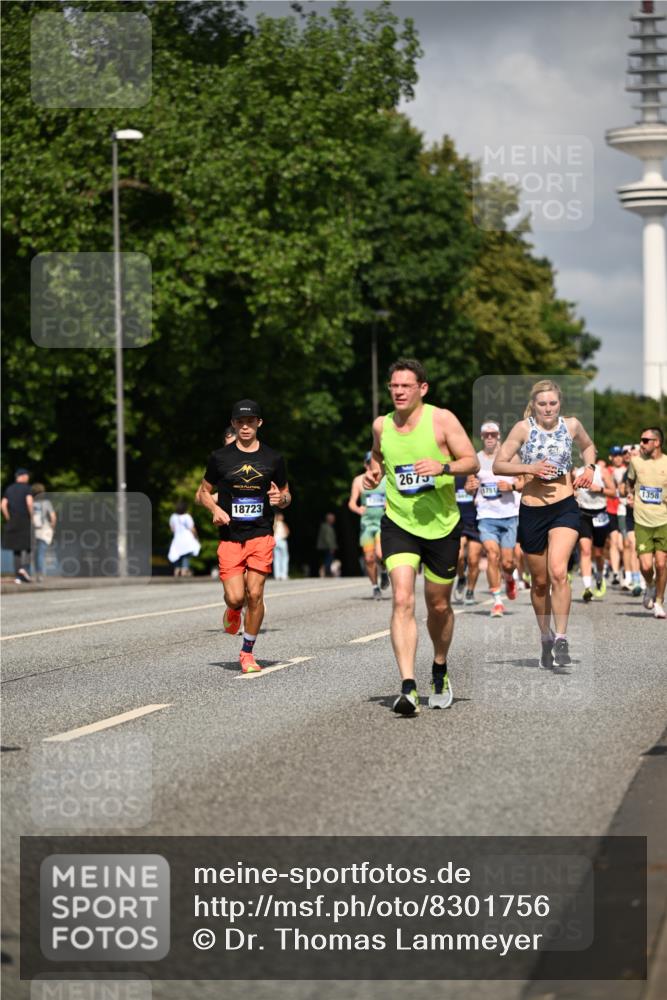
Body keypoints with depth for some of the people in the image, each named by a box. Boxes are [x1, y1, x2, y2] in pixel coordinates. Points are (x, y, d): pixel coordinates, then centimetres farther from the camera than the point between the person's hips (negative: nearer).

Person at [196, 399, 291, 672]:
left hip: (261, 536, 0)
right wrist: (215, 509, -7)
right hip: (229, 537, 0)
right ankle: (233, 611, 28)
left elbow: (286, 494, 16)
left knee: (255, 594, -8)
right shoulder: (220, 457, 4)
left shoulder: (273, 458, 6)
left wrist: (281, 499, -8)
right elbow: (203, 492, 14)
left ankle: (248, 652, 8)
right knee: (235, 597, -11)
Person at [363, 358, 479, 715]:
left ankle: (440, 671, 40)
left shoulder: (441, 419, -7)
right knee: (403, 600, -18)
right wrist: (373, 472, 2)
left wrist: (443, 467, -26)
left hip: (441, 525, -1)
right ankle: (408, 687, -26)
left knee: (438, 606, 12)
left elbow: (472, 462, -7)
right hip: (398, 524, 1)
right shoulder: (381, 425, 3)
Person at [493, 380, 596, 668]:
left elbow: (588, 446, 25)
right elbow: (498, 465, -4)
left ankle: (561, 639, -16)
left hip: (565, 507, 0)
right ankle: (546, 638, 30)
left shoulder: (571, 425, 3)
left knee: (558, 572, -20)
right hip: (532, 511, 0)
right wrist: (529, 468, -18)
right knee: (540, 581, 11)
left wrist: (589, 467, 5)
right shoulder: (524, 428, -4)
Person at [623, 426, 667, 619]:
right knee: (646, 565, -8)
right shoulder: (636, 461, 4)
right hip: (642, 522, 1)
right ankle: (650, 587, 25)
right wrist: (630, 494, 9)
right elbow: (629, 482, 24)